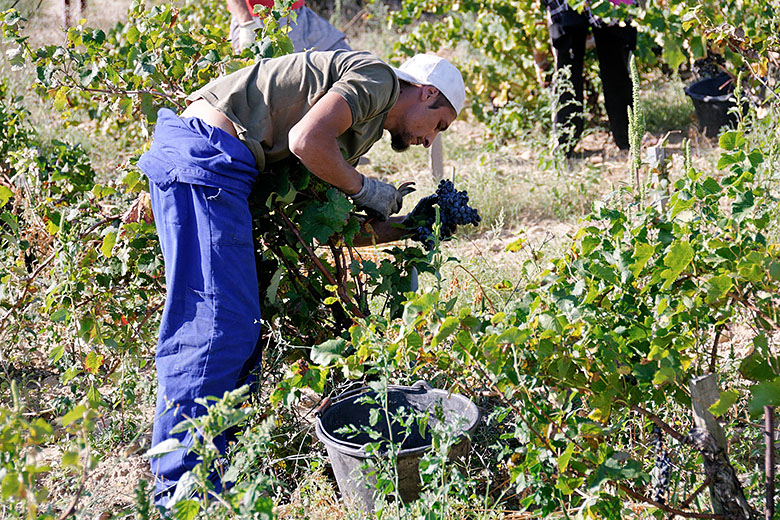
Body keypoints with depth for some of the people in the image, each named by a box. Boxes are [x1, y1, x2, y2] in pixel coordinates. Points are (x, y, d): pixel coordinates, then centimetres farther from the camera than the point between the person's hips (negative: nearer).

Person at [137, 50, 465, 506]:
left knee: (239, 325, 12)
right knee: (219, 324, -11)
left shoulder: (364, 123, 27)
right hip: (206, 155, -11)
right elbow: (305, 140, -17)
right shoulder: (378, 78, -2)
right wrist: (363, 188, -2)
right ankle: (183, 492, -7)